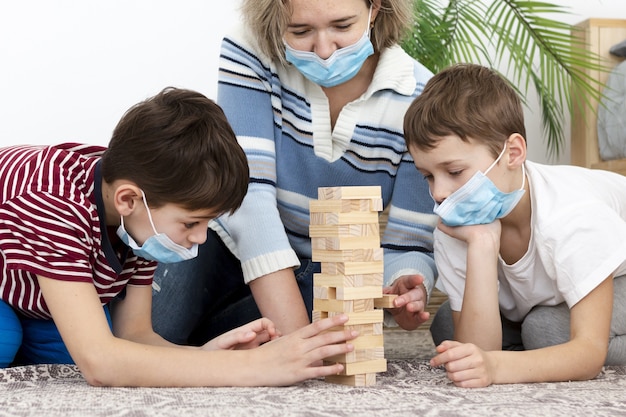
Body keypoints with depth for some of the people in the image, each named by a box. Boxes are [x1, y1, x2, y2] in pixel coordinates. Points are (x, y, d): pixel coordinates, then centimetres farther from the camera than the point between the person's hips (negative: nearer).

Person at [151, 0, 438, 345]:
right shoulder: (251, 53, -22)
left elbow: (410, 242, -17)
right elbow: (249, 192, -31)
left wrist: (406, 289, -44)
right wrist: (296, 335, -41)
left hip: (322, 274, 2)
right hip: (231, 240, -1)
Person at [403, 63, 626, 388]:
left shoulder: (574, 218, -39)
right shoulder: (453, 231, -24)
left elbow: (590, 351, -42)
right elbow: (480, 350, -32)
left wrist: (495, 366, -60)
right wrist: (481, 246, -44)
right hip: (541, 301, 5)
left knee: (546, 328, -34)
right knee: (447, 326, -16)